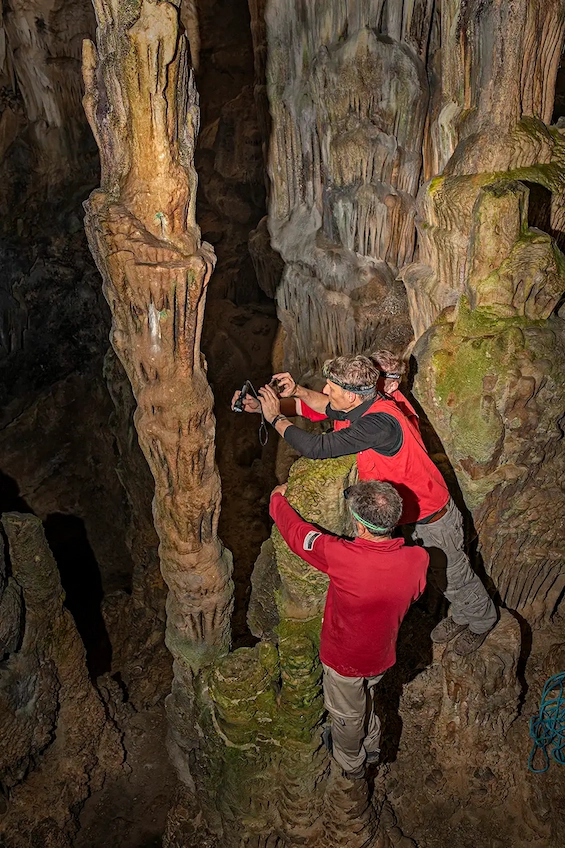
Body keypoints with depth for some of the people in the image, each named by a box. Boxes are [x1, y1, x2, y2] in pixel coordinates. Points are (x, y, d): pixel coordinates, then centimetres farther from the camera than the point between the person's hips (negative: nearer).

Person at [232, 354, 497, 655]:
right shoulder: (363, 404, -11)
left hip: (431, 519, -8)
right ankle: (461, 616, 54)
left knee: (455, 577, 18)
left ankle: (482, 622, 47)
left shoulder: (379, 423, -40)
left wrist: (276, 419, -24)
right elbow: (327, 406, 11)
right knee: (436, 574, 28)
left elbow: (317, 447, -38)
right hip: (416, 510, 8)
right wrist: (297, 391, -6)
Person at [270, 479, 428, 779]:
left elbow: (296, 531, -23)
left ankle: (350, 763, 55)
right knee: (366, 697, 35)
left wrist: (278, 498, -3)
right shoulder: (418, 559, -27)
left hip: (345, 659, -3)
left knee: (346, 714, 27)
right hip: (382, 654, 4)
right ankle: (371, 746, 61)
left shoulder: (341, 556, -41)